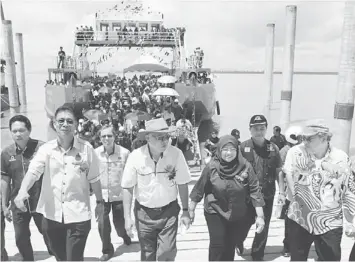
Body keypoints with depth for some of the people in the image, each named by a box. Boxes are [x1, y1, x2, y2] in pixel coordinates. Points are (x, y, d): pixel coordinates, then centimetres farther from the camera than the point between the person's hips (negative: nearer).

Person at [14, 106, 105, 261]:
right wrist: (22, 192, -35)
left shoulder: (86, 148, -7)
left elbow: (94, 178, 1)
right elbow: (33, 171, -17)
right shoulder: (46, 149, -3)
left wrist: (100, 202, 8)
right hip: (52, 214, 3)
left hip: (78, 214, -3)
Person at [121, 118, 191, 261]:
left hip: (169, 211, 0)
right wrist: (127, 217, -6)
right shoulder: (135, 156, -15)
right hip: (144, 212, 1)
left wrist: (185, 211, -2)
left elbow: (182, 184, -4)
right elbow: (127, 188, -6)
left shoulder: (176, 154, -15)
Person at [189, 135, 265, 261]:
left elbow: (254, 191, -10)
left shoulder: (245, 167, -14)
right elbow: (199, 189, -6)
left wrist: (260, 216, -10)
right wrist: (191, 210, 1)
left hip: (237, 215, 2)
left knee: (231, 246, 15)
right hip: (215, 213, -2)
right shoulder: (211, 167, -16)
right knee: (217, 246, -4)